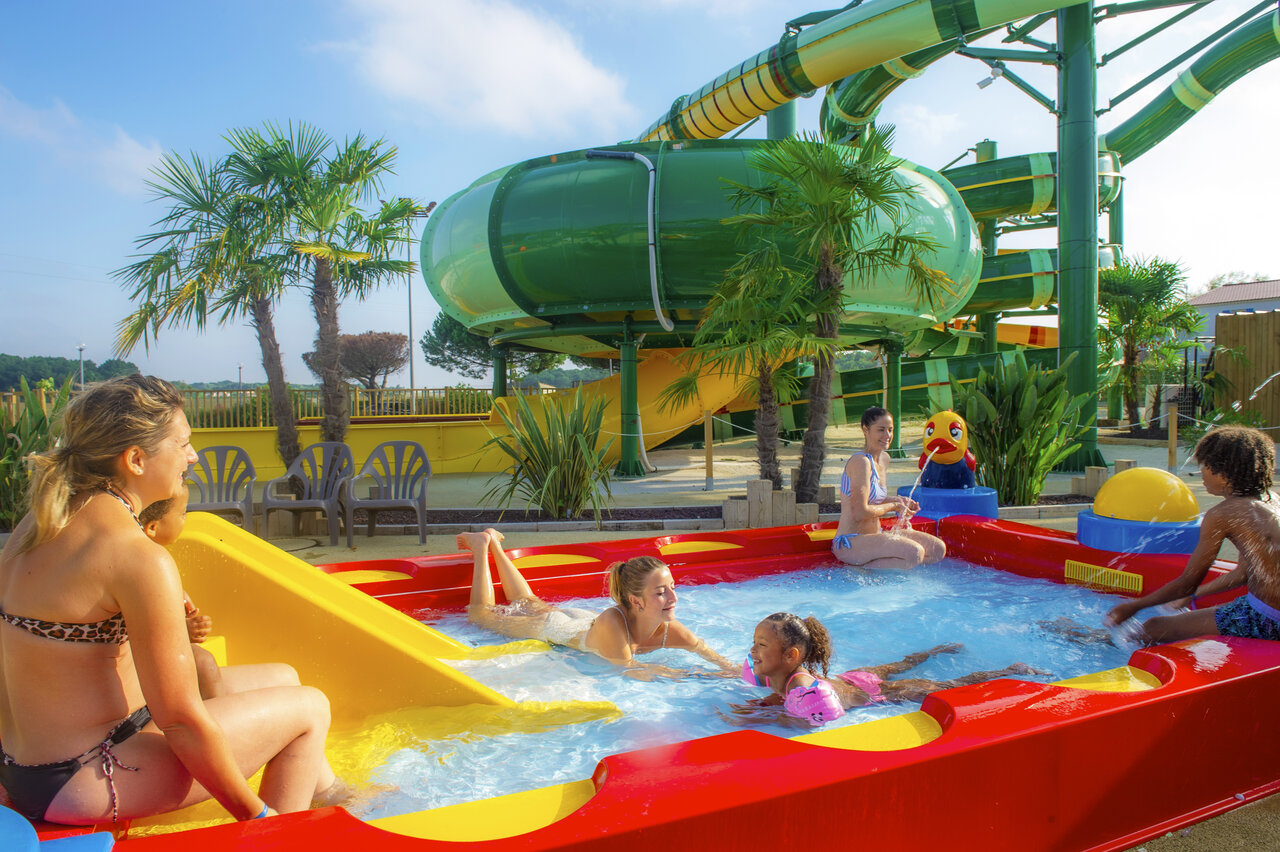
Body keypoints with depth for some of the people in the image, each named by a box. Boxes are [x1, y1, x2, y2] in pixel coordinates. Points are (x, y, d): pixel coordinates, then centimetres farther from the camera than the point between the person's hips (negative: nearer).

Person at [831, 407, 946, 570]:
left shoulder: (884, 459, 12)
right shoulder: (860, 462, -18)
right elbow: (860, 513, -23)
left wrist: (897, 500, 5)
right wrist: (894, 506, -8)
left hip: (875, 535, 10)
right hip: (850, 542, -10)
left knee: (938, 549, 2)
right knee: (914, 552, -28)